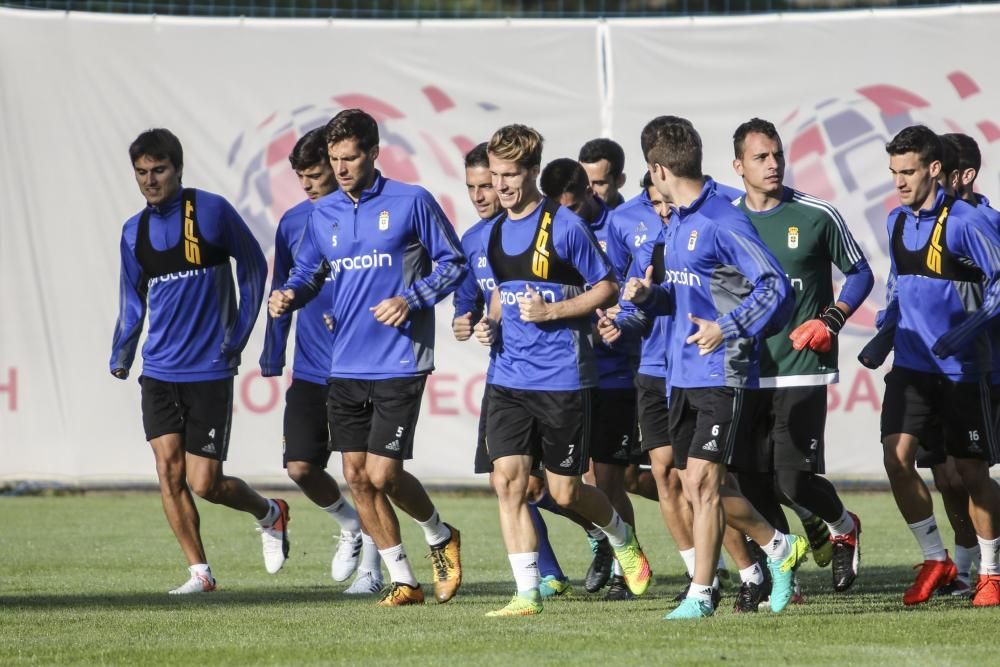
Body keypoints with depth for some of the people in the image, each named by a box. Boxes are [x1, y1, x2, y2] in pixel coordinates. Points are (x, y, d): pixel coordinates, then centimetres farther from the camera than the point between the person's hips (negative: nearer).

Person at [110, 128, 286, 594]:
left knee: (204, 484, -5)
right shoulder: (135, 232, 7)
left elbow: (254, 268, 3)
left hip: (210, 371, -4)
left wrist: (237, 337, -1)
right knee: (168, 468, -8)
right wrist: (121, 356, 4)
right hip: (159, 372, 4)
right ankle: (199, 573, 2)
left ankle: (269, 514, 25)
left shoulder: (212, 211, -7)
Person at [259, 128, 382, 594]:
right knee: (300, 466, -3)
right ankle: (350, 525, 25)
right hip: (309, 371, 4)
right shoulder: (293, 222, 7)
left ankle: (371, 565, 14)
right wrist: (272, 358, 11)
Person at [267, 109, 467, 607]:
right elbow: (307, 272, 17)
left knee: (382, 475, -10)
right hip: (345, 367, 6)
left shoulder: (411, 202, -4)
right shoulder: (322, 214, 9)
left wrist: (412, 300, -13)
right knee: (357, 477, 4)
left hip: (399, 365, -5)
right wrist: (289, 296, -6)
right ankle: (403, 581, 16)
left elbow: (453, 262, 0)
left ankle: (440, 537, 19)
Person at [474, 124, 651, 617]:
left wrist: (550, 311, -15)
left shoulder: (565, 226, -9)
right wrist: (491, 323, 5)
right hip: (509, 378, 5)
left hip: (562, 378, -5)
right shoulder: (493, 233, 10)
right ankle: (527, 593, -4)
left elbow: (607, 289, -4)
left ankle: (623, 539, 33)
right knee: (507, 480, -8)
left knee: (565, 492, 3)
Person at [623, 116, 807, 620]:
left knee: (703, 481, -9)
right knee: (697, 485, 12)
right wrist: (648, 295, 5)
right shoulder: (676, 224, 14)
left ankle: (700, 594, -2)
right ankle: (779, 547, 30)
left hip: (722, 373, -9)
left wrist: (727, 329, -23)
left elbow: (775, 286, -17)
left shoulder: (723, 222, -14)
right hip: (681, 374, 9)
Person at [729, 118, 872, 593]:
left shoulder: (816, 216, -1)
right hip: (744, 374, 4)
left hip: (801, 372, -4)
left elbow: (860, 274, 8)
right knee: (751, 483, 0)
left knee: (793, 479, -9)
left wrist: (831, 321, -5)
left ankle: (844, 527, 22)